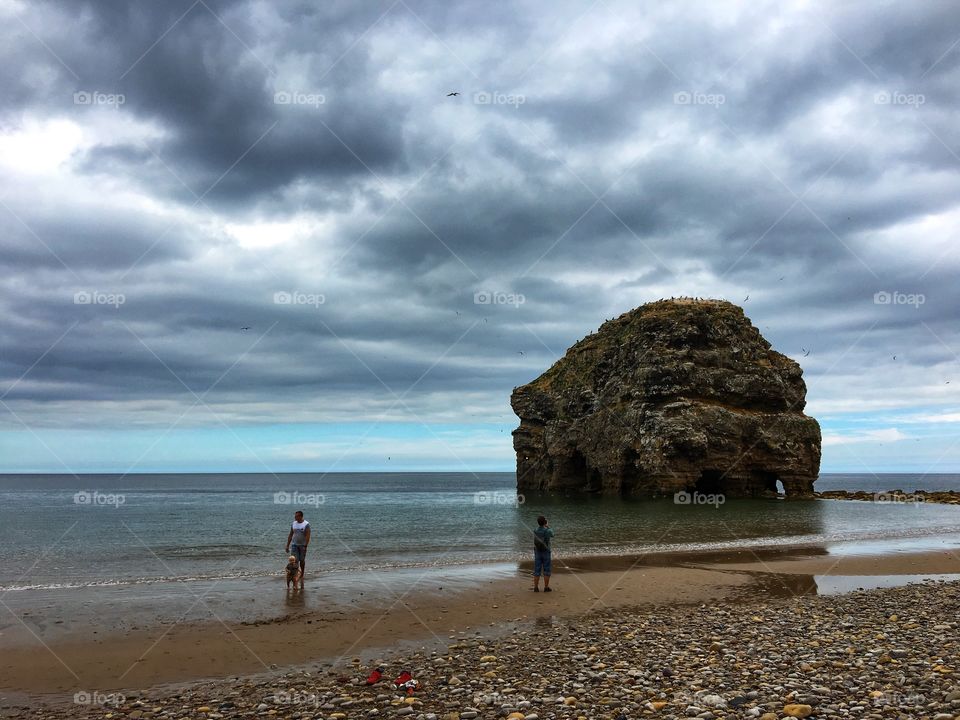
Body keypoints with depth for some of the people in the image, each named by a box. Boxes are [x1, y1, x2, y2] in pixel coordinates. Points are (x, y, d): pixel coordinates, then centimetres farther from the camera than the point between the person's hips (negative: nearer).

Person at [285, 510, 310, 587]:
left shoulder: (306, 524, -10)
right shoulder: (293, 524, 4)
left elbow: (308, 536, -15)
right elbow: (290, 535, 10)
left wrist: (305, 546, -22)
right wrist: (287, 545, 7)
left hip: (302, 545, -2)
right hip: (294, 545, 2)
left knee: (302, 561, 7)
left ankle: (301, 576, 22)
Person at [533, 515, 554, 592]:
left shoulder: (535, 531, -4)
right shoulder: (548, 531, -14)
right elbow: (552, 534, 11)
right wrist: (548, 526, 24)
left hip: (537, 553, 3)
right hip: (546, 553, -3)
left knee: (537, 571, 6)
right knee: (546, 570, 5)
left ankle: (536, 588, 6)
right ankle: (546, 588, 7)